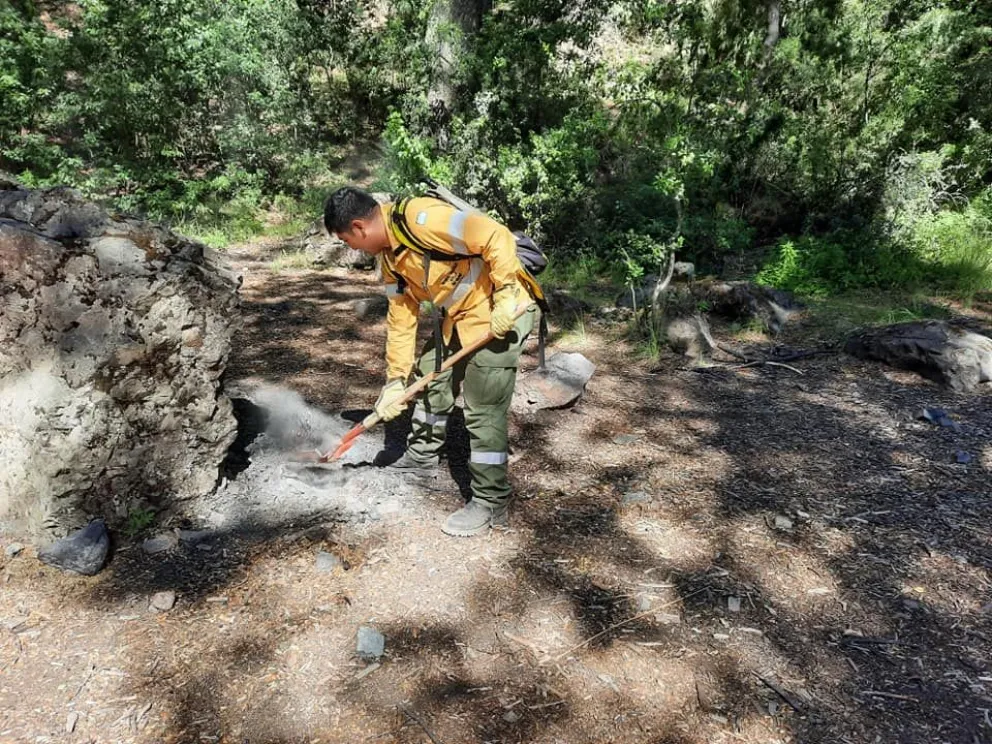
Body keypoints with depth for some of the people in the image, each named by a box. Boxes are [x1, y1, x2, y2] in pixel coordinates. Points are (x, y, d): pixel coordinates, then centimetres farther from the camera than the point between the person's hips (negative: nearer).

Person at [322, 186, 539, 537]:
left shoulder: (421, 219, -24)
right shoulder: (389, 256, 7)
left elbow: (497, 236, -28)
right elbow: (401, 317, 12)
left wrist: (505, 293, -28)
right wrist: (395, 380, 12)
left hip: (500, 314, -10)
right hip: (459, 317, 10)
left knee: (483, 411, -7)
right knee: (429, 380, 21)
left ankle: (491, 502, 7)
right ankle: (422, 455, 43)